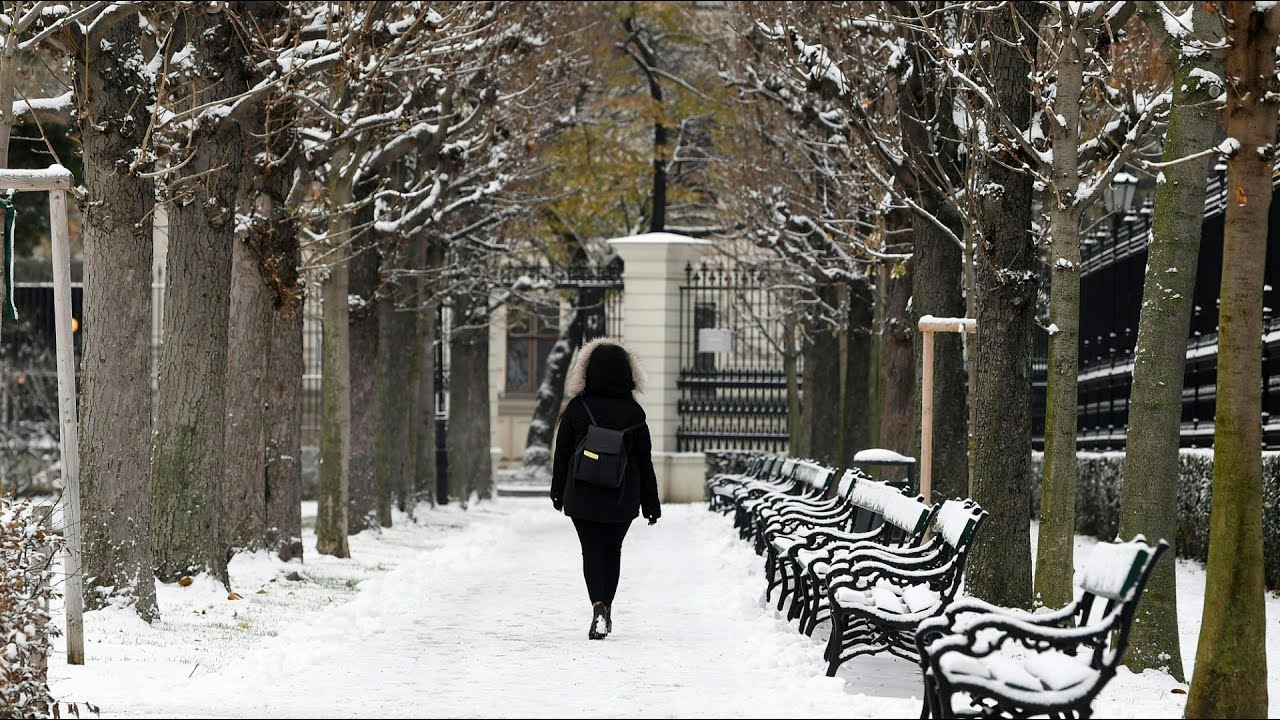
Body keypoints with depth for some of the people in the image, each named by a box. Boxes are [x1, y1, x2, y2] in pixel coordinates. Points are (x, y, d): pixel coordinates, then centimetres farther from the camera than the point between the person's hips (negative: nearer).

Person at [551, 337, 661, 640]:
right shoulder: (633, 413, -6)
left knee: (592, 550, 1)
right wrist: (651, 503, 7)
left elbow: (562, 453, -1)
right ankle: (605, 612, 23)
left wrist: (558, 491, 13)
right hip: (622, 499, 1)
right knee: (612, 550, 16)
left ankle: (599, 606, -22)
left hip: (582, 497, -1)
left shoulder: (577, 408, -8)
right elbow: (644, 461, -1)